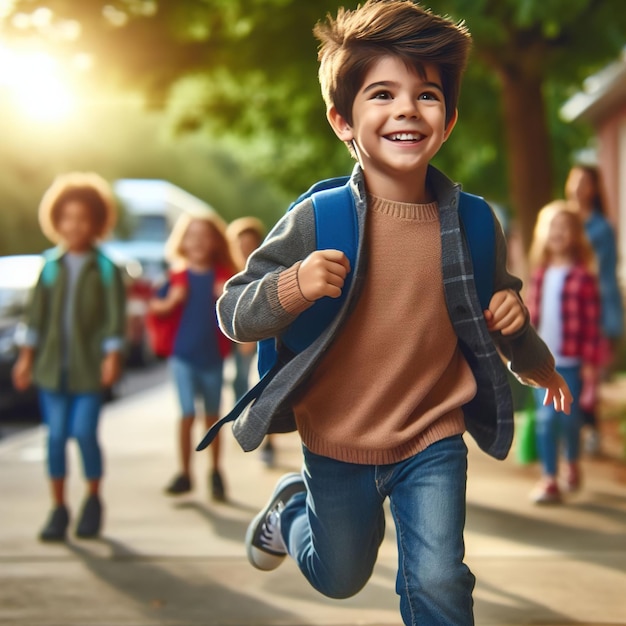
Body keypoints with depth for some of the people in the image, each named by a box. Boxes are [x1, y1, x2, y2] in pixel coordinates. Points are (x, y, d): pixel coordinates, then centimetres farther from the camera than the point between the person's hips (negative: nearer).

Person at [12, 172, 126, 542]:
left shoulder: (106, 269, -3)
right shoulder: (51, 266, 6)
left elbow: (115, 317, -4)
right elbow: (36, 314, 8)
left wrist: (112, 357, -11)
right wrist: (26, 357, 5)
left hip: (90, 367, -3)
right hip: (52, 365, 3)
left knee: (84, 432, -8)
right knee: (56, 435, 3)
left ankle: (93, 500, 15)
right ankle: (59, 508, 14)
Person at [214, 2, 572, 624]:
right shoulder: (317, 221, -18)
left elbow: (497, 298, 12)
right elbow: (233, 312, -15)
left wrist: (535, 363, -2)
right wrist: (291, 289, -33)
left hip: (432, 439, 1)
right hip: (336, 441, -1)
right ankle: (290, 509, 53)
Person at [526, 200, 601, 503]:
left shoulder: (583, 278, -9)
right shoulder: (539, 276, 7)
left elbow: (592, 324, -9)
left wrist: (591, 363, -9)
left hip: (571, 362, -4)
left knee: (568, 417, 8)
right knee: (545, 418, 0)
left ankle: (573, 465, 34)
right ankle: (549, 479, 4)